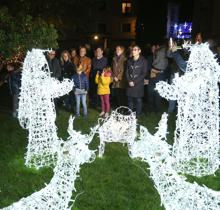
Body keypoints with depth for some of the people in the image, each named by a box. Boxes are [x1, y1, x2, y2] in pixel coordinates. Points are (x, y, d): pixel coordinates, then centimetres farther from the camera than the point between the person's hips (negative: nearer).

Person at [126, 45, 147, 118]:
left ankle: (137, 116, 10)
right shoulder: (129, 60, 11)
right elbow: (127, 72, 10)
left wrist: (134, 82, -13)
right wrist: (129, 81, -7)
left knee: (138, 100, 1)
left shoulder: (143, 61, -3)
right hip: (130, 84, 4)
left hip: (139, 84, -4)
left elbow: (143, 74, -8)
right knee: (130, 100, 7)